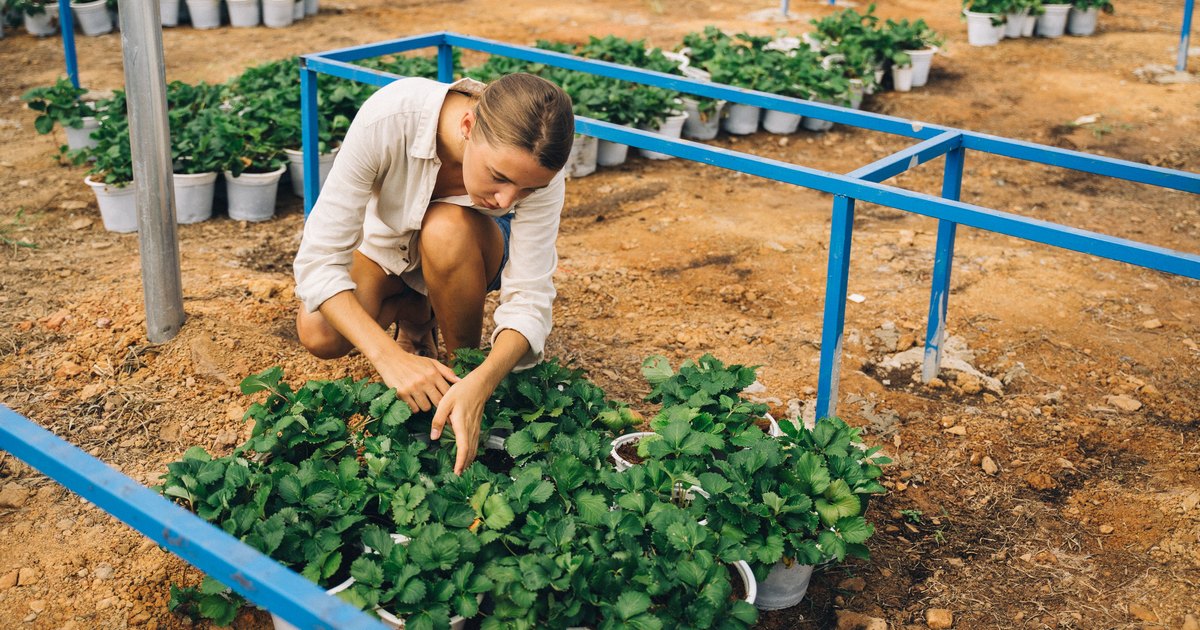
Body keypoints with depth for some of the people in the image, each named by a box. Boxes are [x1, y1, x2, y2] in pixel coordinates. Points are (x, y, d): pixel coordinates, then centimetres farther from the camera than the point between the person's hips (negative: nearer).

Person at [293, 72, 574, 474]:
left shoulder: (537, 165, -34)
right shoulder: (387, 119, -39)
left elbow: (529, 299, -31)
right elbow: (318, 258, -35)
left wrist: (479, 385, -49)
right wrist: (389, 357, -46)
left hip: (472, 249, 0)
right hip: (386, 243, 0)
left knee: (447, 231, -36)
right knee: (320, 335, -28)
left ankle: (466, 369, -10)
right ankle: (415, 316, 6)